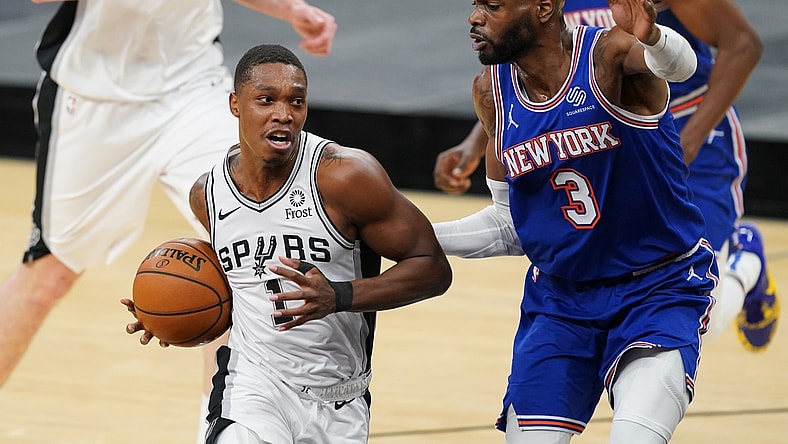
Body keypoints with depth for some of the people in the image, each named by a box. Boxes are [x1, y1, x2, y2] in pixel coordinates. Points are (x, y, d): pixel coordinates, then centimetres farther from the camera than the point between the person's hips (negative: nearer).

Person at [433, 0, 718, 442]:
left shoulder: (608, 53, -18)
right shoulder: (492, 92, -1)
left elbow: (680, 65, -42)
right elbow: (510, 223, 10)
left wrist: (652, 39, -64)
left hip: (658, 289, -5)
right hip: (558, 298, 6)